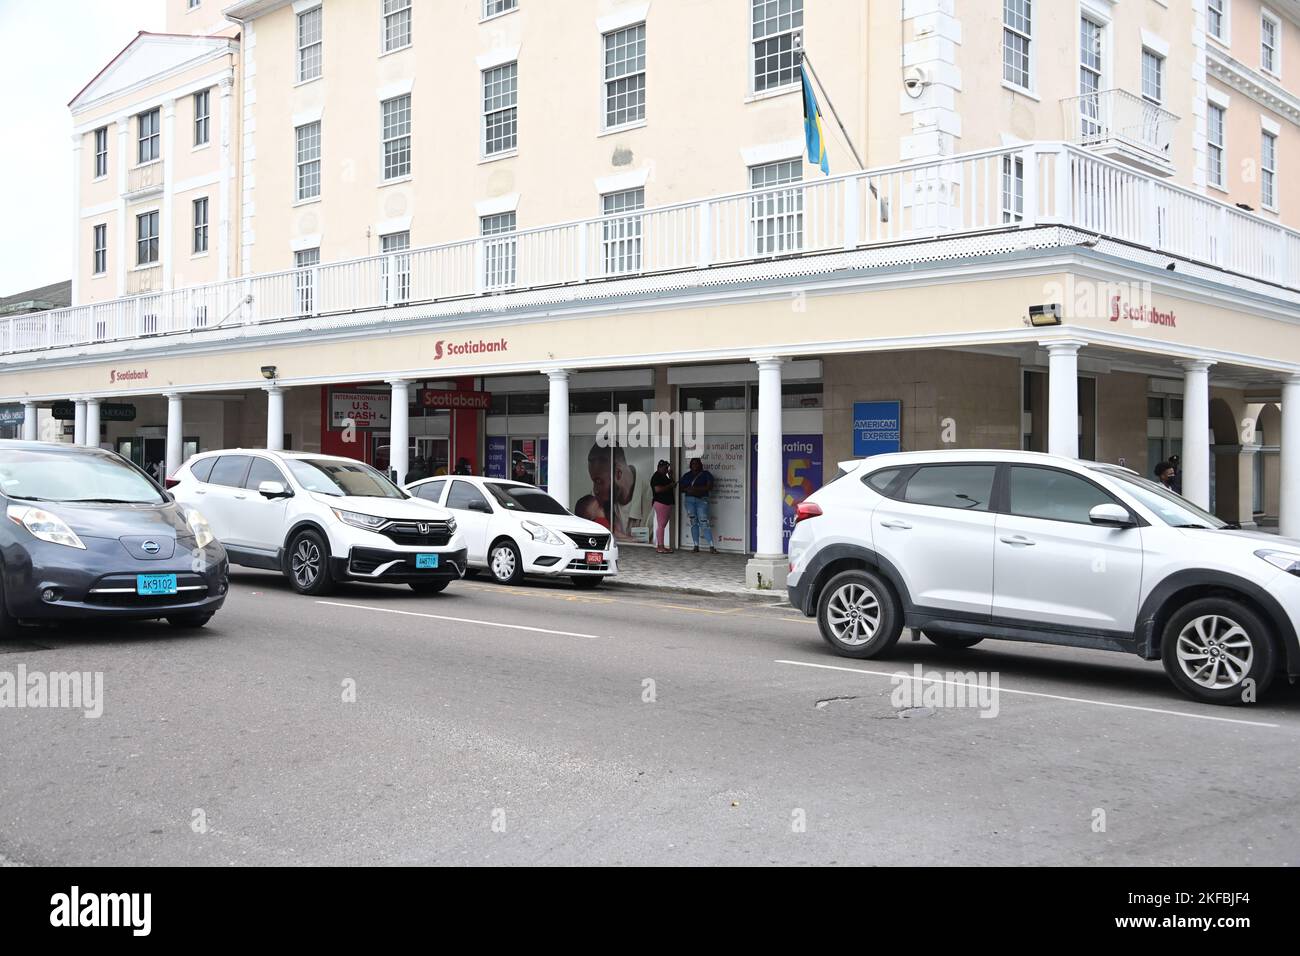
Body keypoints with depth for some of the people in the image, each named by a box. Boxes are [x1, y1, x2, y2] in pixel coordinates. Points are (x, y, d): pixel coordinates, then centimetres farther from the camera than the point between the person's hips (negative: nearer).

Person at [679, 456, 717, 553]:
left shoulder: (706, 474, 5)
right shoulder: (686, 476, 16)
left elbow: (710, 487, -6)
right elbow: (681, 487, 15)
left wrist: (697, 488, -16)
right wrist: (687, 489, -8)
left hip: (702, 500, -4)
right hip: (689, 500, 4)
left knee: (704, 522, -14)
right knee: (693, 522, 3)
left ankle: (711, 547, -17)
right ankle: (696, 546, 6)